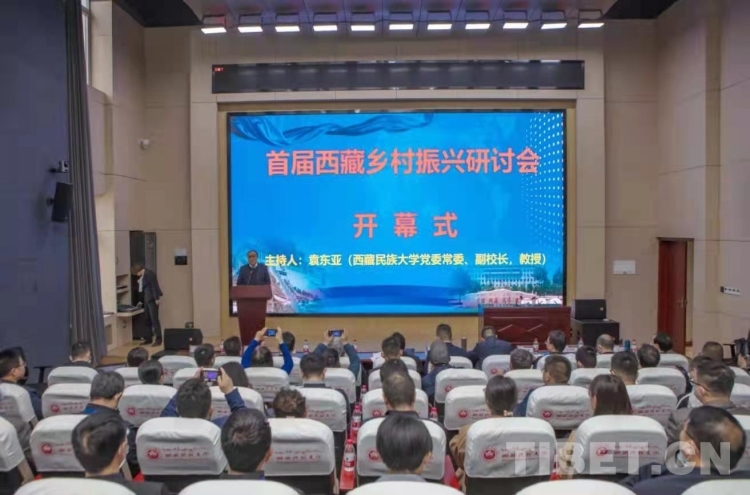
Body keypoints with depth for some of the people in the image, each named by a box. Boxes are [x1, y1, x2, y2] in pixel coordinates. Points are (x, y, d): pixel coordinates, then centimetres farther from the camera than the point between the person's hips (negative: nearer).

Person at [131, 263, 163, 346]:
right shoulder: (142, 276, 14)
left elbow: (154, 286, -18)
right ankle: (149, 338, 19)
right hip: (146, 300, 9)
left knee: (154, 319, -8)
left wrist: (157, 298, -20)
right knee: (148, 319, 11)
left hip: (152, 299, -9)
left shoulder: (149, 273, -14)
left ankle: (158, 339, -4)